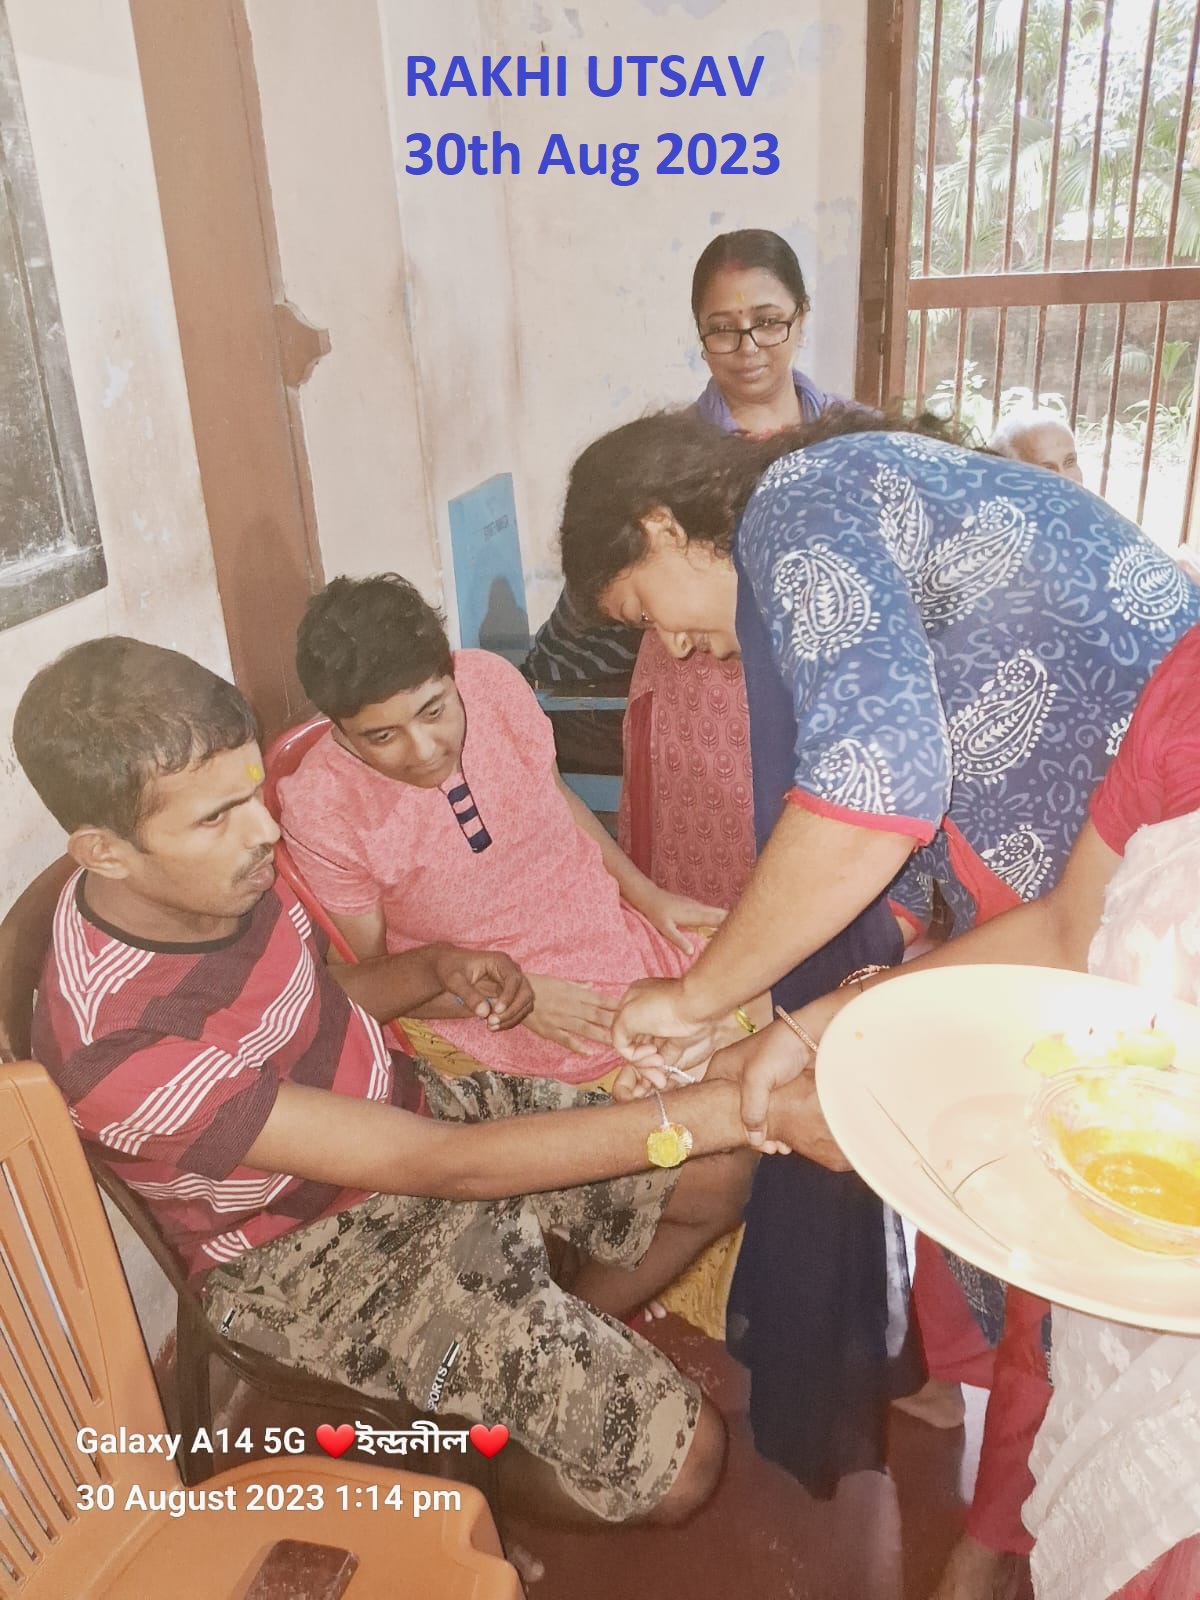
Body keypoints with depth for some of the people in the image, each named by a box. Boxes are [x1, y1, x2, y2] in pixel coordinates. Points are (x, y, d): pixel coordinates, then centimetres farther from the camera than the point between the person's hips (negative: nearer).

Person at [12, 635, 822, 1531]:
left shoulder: (221, 871, -11)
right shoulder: (118, 1045, -34)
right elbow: (442, 1165, -35)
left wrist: (436, 969, -11)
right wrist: (716, 1111, -36)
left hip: (412, 1105, 7)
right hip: (325, 1254, -6)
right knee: (680, 1461, -13)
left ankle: (557, 1361, 30)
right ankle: (492, 1470, 20)